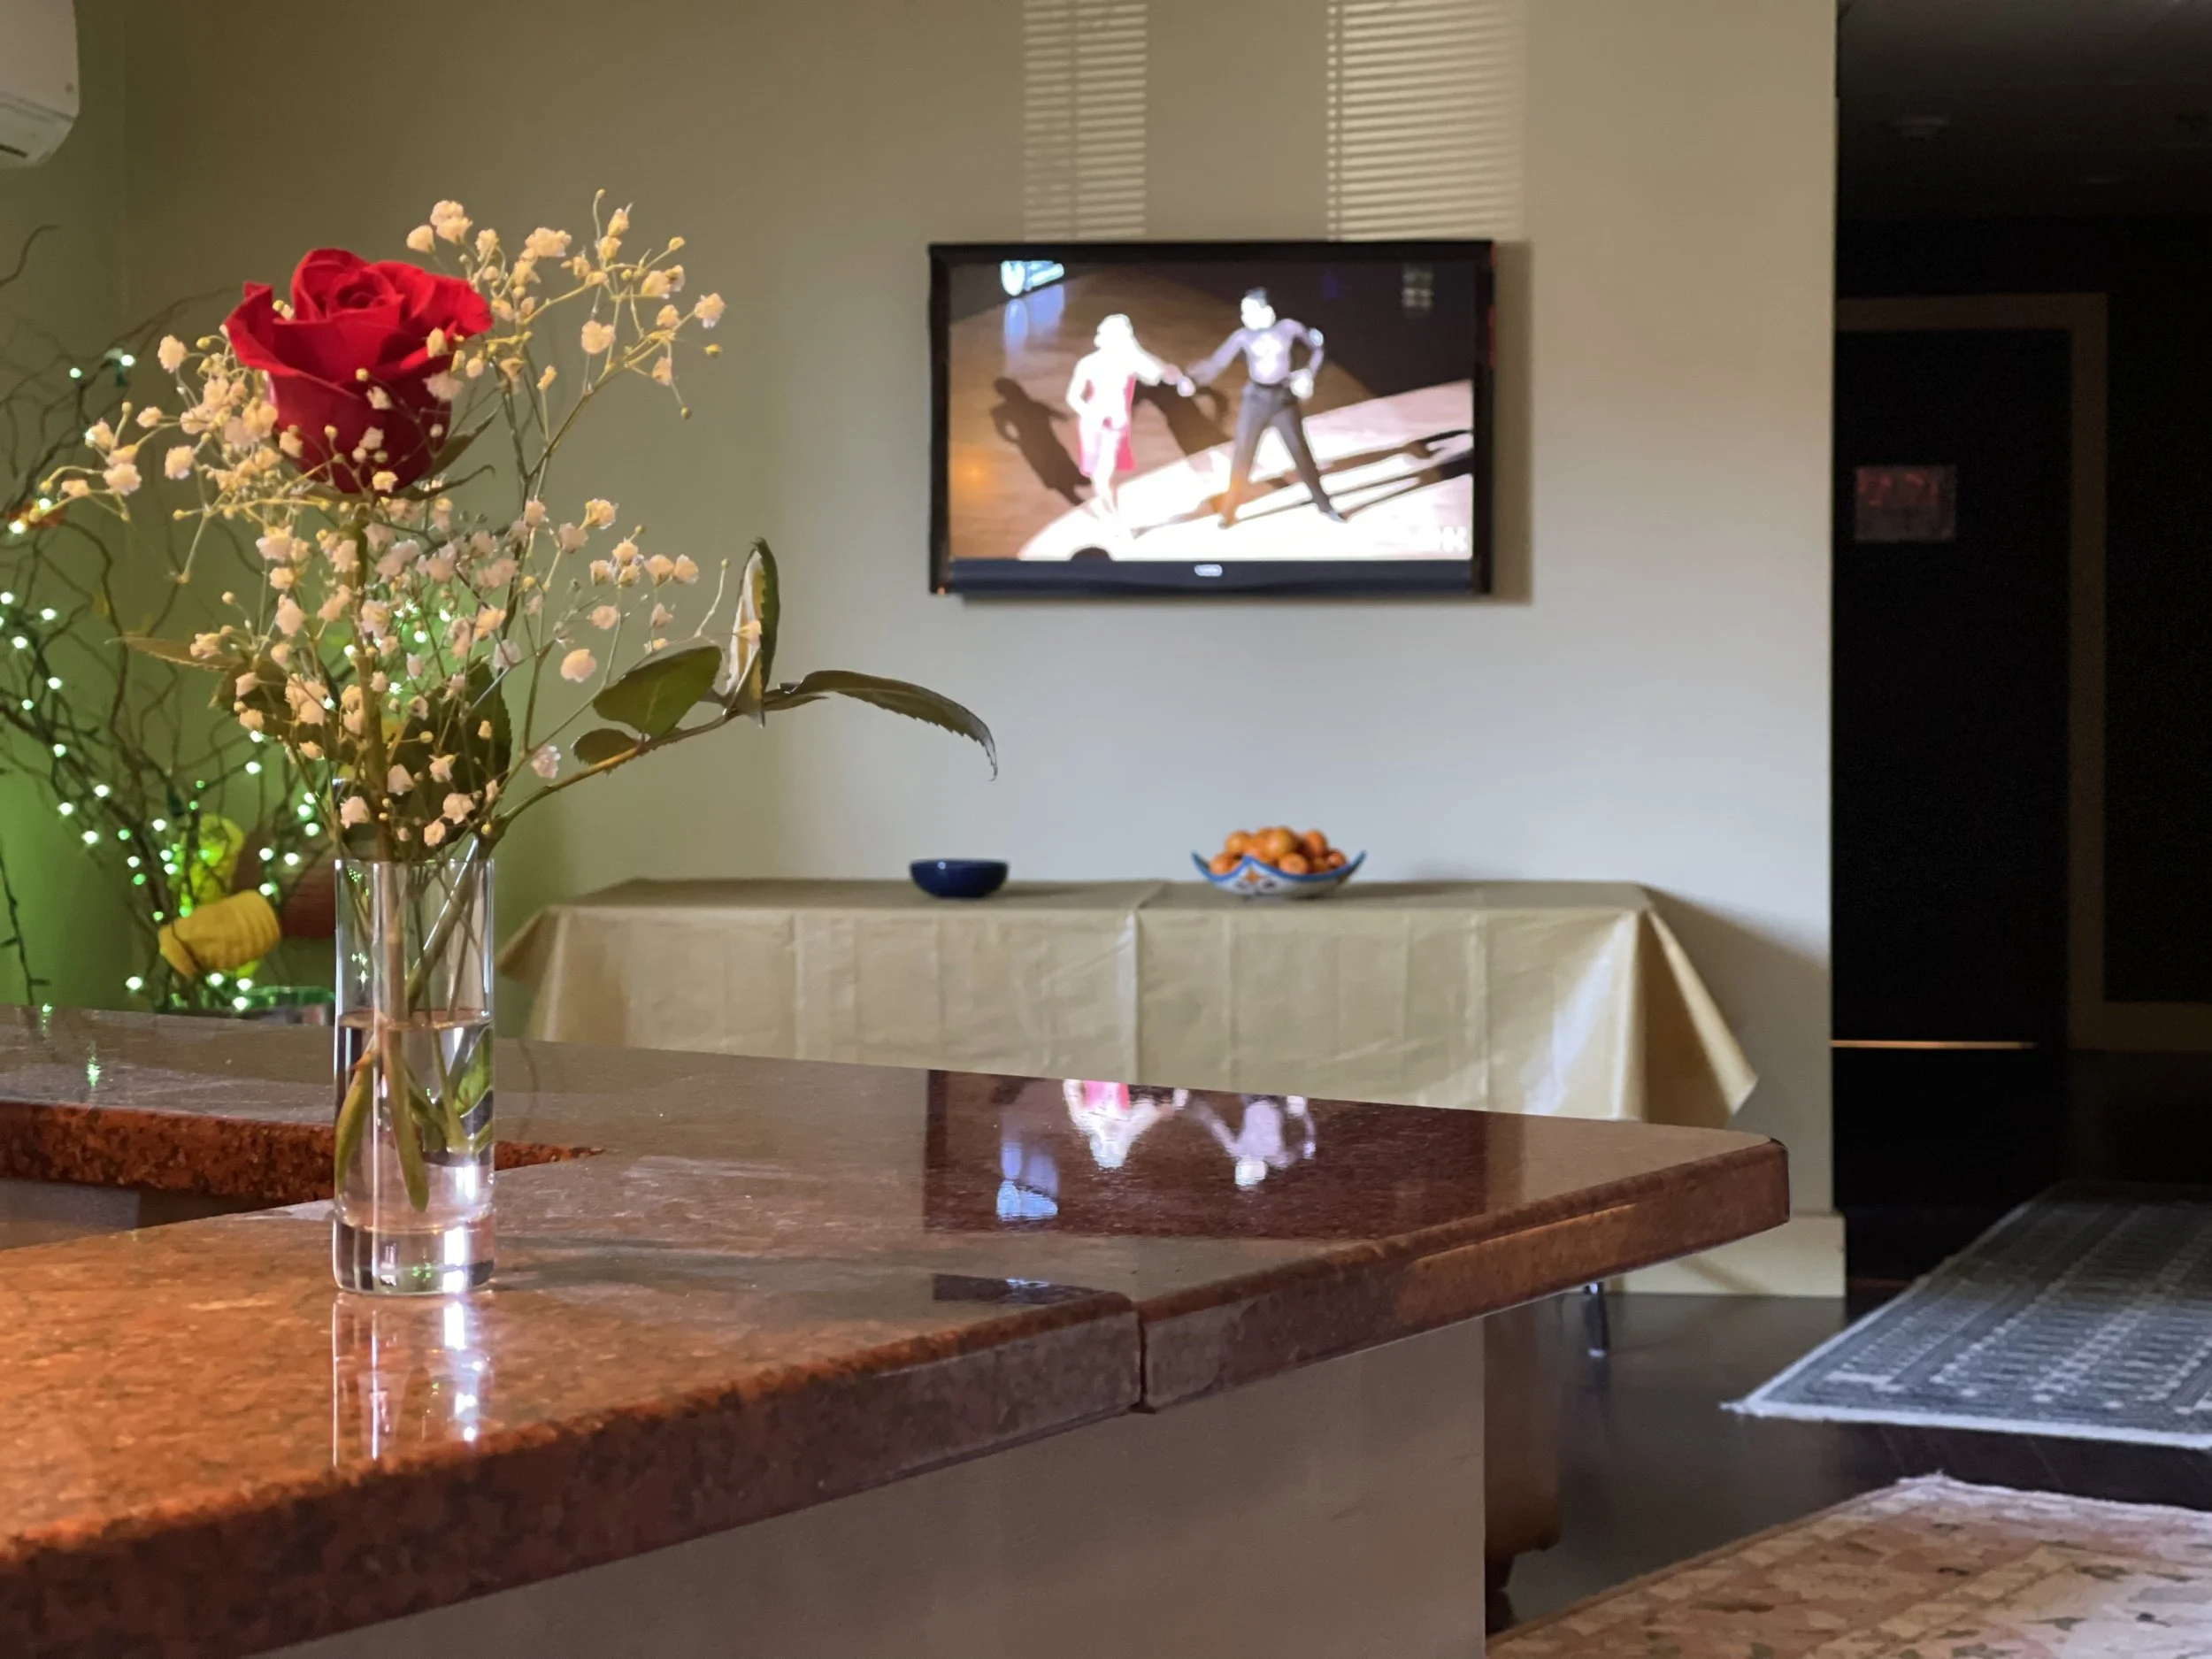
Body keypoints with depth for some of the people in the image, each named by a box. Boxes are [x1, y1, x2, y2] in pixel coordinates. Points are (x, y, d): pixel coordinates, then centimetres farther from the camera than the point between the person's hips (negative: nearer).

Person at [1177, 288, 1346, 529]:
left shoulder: (1289, 328, -6)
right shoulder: (1243, 336, -6)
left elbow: (1317, 349, 7)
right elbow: (1216, 363, -9)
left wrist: (1308, 374, -7)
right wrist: (1191, 378, -24)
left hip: (1284, 399, 0)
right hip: (1256, 400, 0)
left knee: (1301, 453, 4)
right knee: (1242, 454, -1)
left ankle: (1324, 505, 17)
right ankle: (1229, 512, 9)